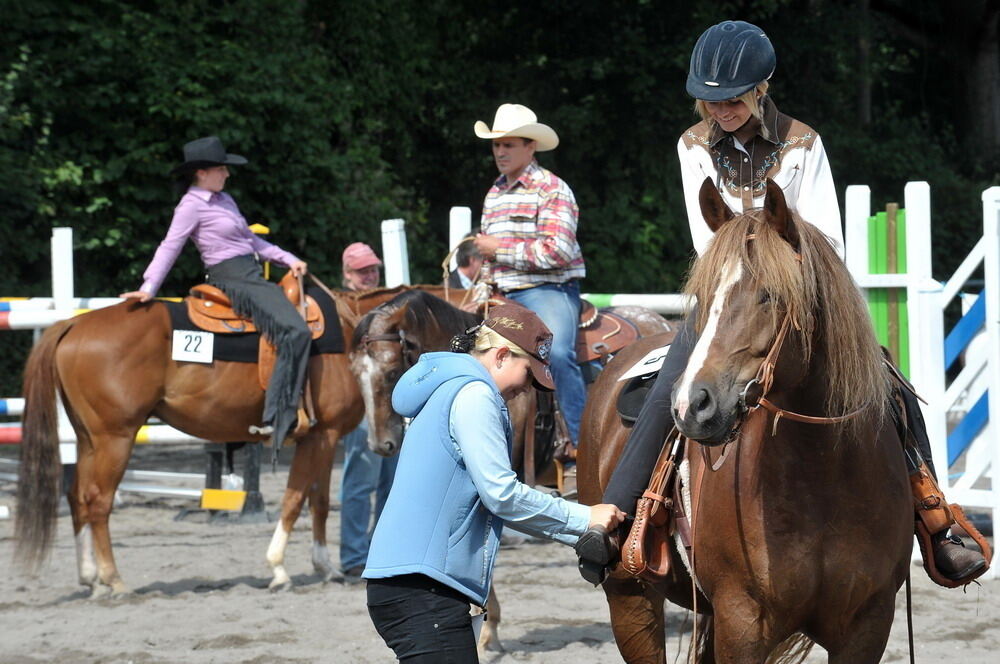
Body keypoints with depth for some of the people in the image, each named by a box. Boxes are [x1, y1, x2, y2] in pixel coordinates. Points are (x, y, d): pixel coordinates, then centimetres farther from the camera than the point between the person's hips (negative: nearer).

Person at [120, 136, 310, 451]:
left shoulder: (223, 200, 19)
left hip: (251, 277, 10)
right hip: (233, 280, -10)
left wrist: (288, 259, 15)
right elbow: (170, 247, -12)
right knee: (295, 332, -25)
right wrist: (148, 288, -21)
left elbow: (251, 240, 25)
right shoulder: (193, 206, -7)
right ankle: (276, 418, -28)